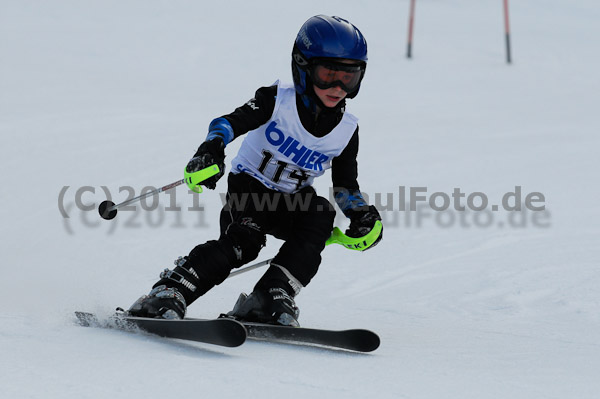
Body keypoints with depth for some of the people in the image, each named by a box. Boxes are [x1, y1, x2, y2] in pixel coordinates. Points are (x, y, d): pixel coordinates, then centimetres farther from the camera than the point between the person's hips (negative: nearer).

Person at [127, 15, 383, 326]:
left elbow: (345, 184, 9)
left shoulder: (346, 131, -2)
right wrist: (212, 148, -46)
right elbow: (232, 122, -24)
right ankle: (168, 294, -32)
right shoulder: (278, 101, -14)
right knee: (242, 241, -31)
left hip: (292, 201, 4)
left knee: (321, 216, -29)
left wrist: (360, 214, -10)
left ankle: (269, 299, -34)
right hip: (250, 186, -4)